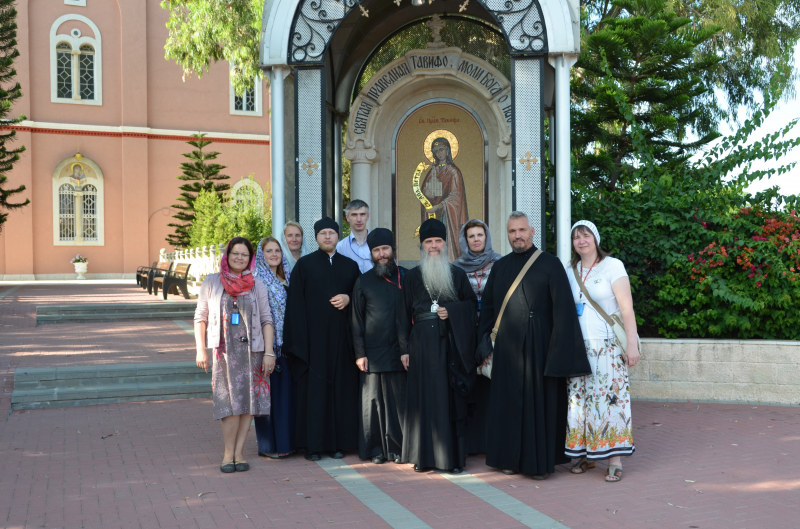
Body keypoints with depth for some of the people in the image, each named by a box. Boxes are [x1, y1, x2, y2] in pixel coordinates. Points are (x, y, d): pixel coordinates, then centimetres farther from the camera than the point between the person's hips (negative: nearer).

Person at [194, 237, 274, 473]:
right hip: (224, 351, -1)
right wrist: (201, 350, -1)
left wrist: (269, 352, -2)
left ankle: (238, 451, 10)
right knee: (230, 403, -4)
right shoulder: (212, 283, 6)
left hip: (251, 351, 1)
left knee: (248, 401, 1)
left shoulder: (256, 285, 6)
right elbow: (200, 317, 6)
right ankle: (229, 452, 7)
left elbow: (266, 320, 5)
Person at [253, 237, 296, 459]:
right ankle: (269, 444, 6)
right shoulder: (257, 280, -7)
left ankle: (286, 440, 19)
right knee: (269, 391, -2)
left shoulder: (286, 279, 15)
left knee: (286, 389, 10)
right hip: (268, 344, -7)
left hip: (286, 343, 7)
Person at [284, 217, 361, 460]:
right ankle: (312, 444, 5)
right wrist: (298, 339, -10)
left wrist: (349, 298, -7)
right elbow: (295, 302, -2)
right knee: (313, 388, -2)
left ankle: (339, 442, 12)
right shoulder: (304, 264, 4)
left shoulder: (350, 266, 12)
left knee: (342, 389, 3)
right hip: (314, 337, -3)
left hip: (341, 336, 3)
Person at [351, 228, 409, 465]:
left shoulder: (405, 278, 7)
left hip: (399, 353, 0)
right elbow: (357, 320, 6)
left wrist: (408, 349, -3)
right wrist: (359, 353, -2)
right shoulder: (363, 282, 7)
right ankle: (375, 449, 13)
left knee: (398, 400, 2)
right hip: (372, 354, 0)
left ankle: (396, 447, 14)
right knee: (373, 400, 3)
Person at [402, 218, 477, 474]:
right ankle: (423, 455, 8)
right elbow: (406, 313, 6)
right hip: (422, 344, 0)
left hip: (450, 343, 0)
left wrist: (451, 312, -9)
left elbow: (472, 304, 10)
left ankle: (453, 456, 5)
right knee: (423, 397, 0)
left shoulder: (457, 274, 8)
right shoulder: (412, 276, 8)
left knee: (451, 398, -1)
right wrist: (405, 348, 1)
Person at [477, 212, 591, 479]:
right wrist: (483, 345, 8)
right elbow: (487, 307, 14)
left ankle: (540, 460, 13)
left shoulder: (550, 264, -3)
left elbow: (563, 308, -8)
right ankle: (511, 457, 21)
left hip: (538, 346, -4)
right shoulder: (500, 267, 11)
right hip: (507, 347, 4)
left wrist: (560, 350, -14)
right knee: (509, 402, 9)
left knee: (540, 401, 2)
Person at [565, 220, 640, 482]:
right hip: (577, 346, 5)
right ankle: (586, 455, 15)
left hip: (608, 345, -5)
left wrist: (632, 343, -13)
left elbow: (626, 307, -7)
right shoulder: (569, 271, 12)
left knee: (610, 397, -6)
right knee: (580, 399, 5)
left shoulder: (613, 266, -3)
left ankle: (615, 460, 0)